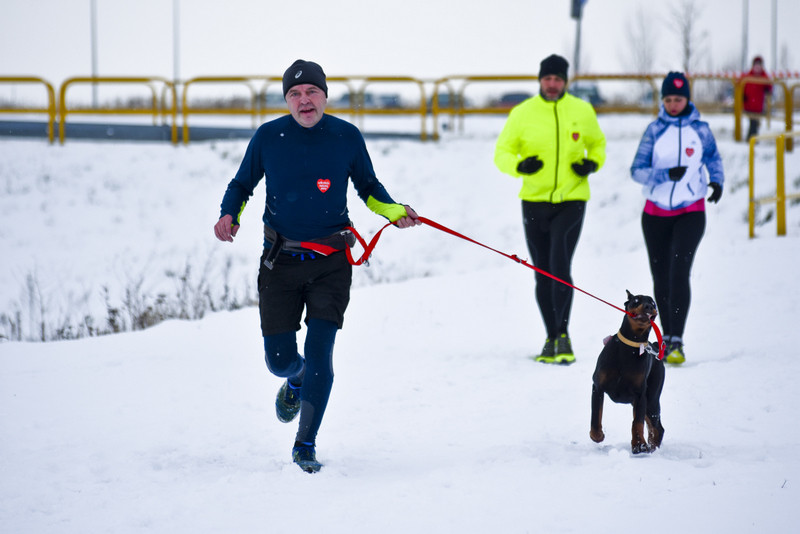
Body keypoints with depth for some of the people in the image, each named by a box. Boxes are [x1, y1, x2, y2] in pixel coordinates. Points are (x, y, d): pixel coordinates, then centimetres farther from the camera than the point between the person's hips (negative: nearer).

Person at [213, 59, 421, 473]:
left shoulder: (347, 137, 0)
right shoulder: (268, 137, -1)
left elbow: (368, 187, 14)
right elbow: (241, 184, 11)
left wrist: (395, 212, -5)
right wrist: (228, 215, -9)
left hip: (331, 263, -1)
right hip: (281, 260, 1)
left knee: (318, 355, -10)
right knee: (279, 358, 2)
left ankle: (305, 445, 2)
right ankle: (296, 379, 41)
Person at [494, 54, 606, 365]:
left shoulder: (582, 112, 1)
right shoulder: (522, 114, -1)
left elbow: (597, 144, 18)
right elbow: (502, 152, 3)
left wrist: (593, 164, -4)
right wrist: (518, 166, -18)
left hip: (572, 201, -1)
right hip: (534, 202, 2)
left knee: (560, 267, -18)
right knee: (542, 274, 8)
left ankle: (563, 334, -11)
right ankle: (552, 339, 20)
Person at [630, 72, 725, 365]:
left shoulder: (700, 129, 1)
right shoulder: (655, 129, 0)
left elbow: (713, 158, 18)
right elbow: (637, 170, -5)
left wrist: (716, 181, -1)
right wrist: (666, 174, -22)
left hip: (690, 213, -2)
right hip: (656, 213, 2)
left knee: (679, 272, -17)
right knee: (660, 278, 8)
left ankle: (677, 342, -19)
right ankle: (667, 337, 24)